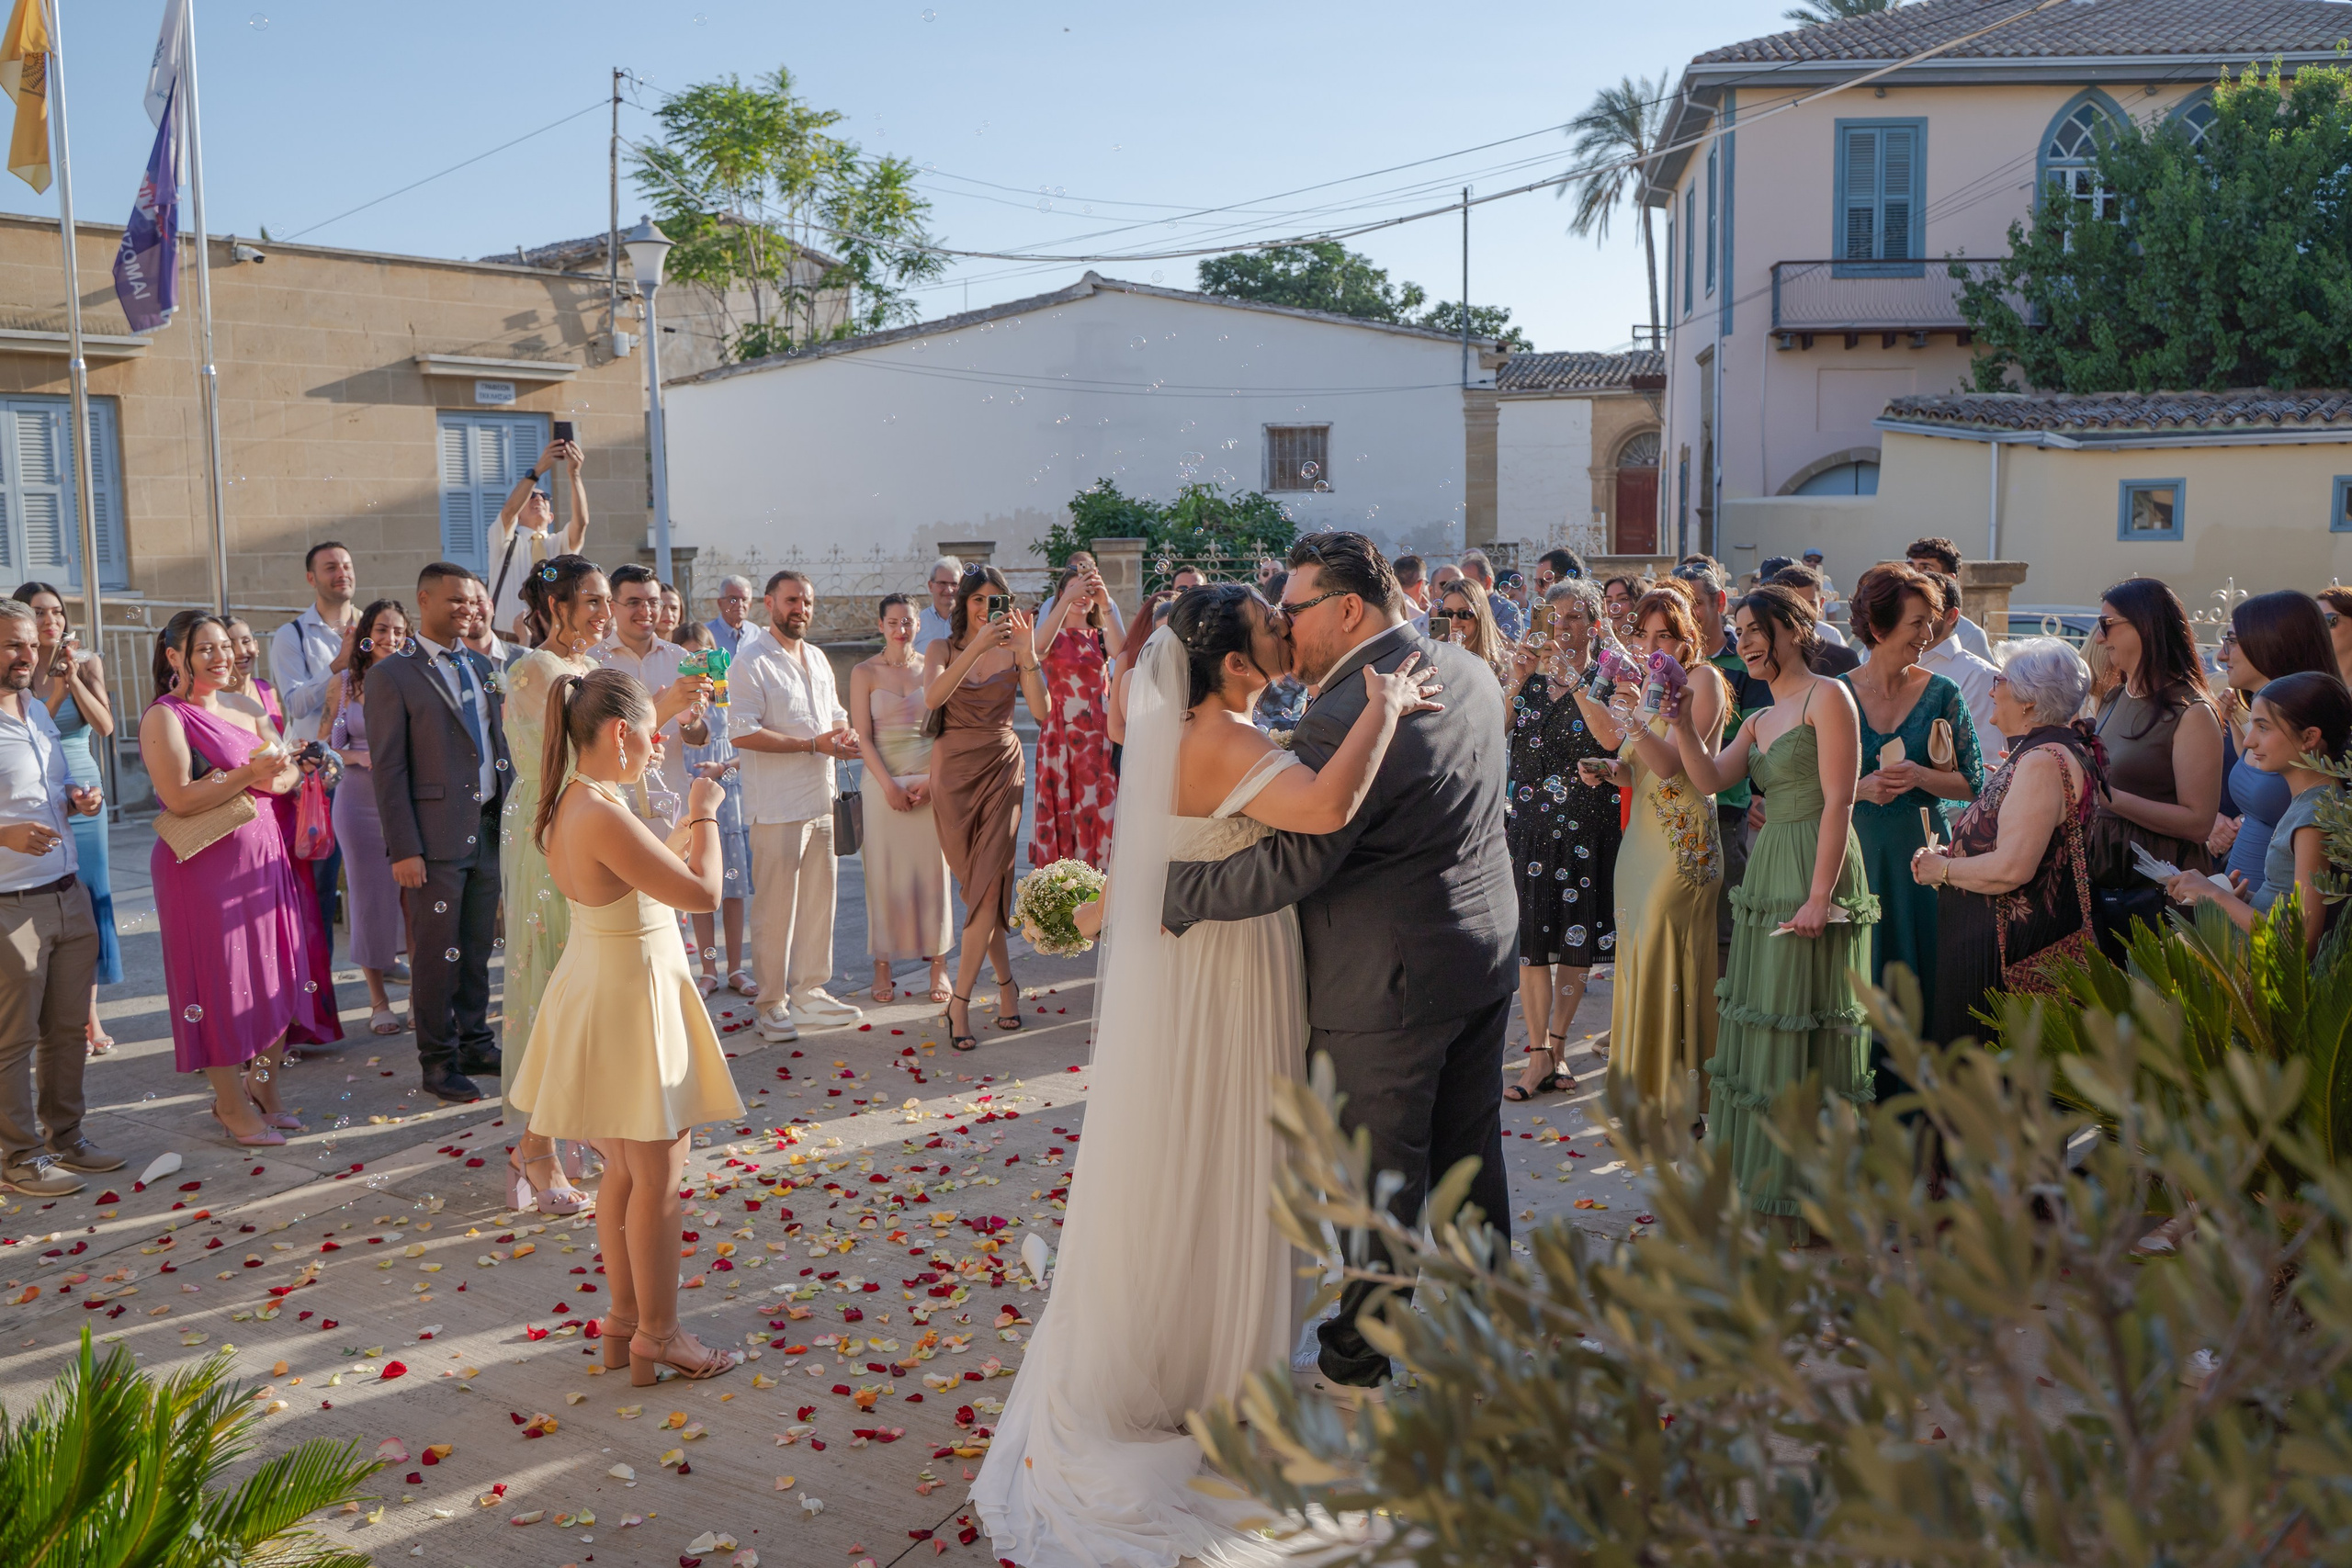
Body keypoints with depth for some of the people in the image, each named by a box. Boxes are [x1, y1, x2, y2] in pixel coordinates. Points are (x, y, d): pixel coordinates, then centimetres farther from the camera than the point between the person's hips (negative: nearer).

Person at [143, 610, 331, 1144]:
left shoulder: (245, 710, 13)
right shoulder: (164, 718, -8)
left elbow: (290, 774, 9)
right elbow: (180, 799, -17)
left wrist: (275, 776, -12)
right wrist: (248, 775, -20)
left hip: (263, 855, 7)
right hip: (204, 866, -7)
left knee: (275, 978, 10)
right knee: (222, 984, 1)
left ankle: (265, 1091, 24)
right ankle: (233, 1107, 13)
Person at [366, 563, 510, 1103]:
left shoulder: (480, 665, 13)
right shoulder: (394, 677, -7)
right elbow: (388, 769, -9)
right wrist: (404, 849, -14)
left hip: (488, 830, 6)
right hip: (436, 836, -6)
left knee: (478, 948, 14)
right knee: (436, 953, 2)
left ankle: (475, 1043, 26)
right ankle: (436, 1060, 13)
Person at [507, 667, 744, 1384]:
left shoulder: (572, 804, 3)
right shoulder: (604, 815, -27)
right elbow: (702, 892, -24)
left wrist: (690, 822, 15)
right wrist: (704, 815, -11)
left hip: (602, 991, 10)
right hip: (629, 1000, -10)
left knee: (624, 1170, 20)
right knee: (658, 1174, 4)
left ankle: (624, 1318, 32)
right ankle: (657, 1337, 16)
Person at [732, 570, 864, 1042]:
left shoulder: (818, 659, 17)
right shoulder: (751, 662, -9)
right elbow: (742, 734, -18)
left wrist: (846, 734, 3)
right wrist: (814, 745, -18)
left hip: (821, 801, 8)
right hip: (777, 806, -8)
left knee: (819, 900, 12)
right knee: (775, 908, -3)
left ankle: (810, 993, 24)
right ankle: (772, 1005, 6)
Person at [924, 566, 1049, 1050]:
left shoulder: (1014, 650, 4)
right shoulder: (943, 649, 3)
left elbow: (1040, 711, -10)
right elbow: (932, 698, -19)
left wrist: (1027, 652, -20)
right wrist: (977, 646, -27)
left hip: (1002, 770, 0)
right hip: (954, 771, 1)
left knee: (989, 883, -10)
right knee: (977, 885, 5)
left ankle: (960, 1001, -8)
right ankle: (1006, 982, 22)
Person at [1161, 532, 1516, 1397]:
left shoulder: (1345, 717, -25)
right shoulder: (1470, 673, 4)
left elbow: (1291, 862, -30)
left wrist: (1159, 896, -26)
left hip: (1390, 983, -9)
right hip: (1487, 953, 9)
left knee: (1379, 1175, 7)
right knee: (1470, 1154, 21)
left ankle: (1360, 1362, 22)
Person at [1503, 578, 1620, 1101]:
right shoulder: (1530, 674, 10)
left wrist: (1573, 680, -20)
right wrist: (1518, 682, -12)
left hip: (1587, 821, -2)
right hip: (1531, 818, 2)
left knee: (1578, 937, 4)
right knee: (1531, 934, -5)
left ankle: (1555, 1042, 19)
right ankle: (1540, 1054, -1)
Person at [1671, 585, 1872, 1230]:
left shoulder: (1827, 696, -7)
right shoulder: (1761, 720, 18)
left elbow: (1838, 800, -14)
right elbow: (1709, 778, 6)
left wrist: (1820, 895, -21)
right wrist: (1680, 720, -6)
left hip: (1815, 875, -8)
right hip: (1767, 877, 8)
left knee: (1807, 1027, -2)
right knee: (1763, 1025, 12)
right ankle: (1761, 1173, 23)